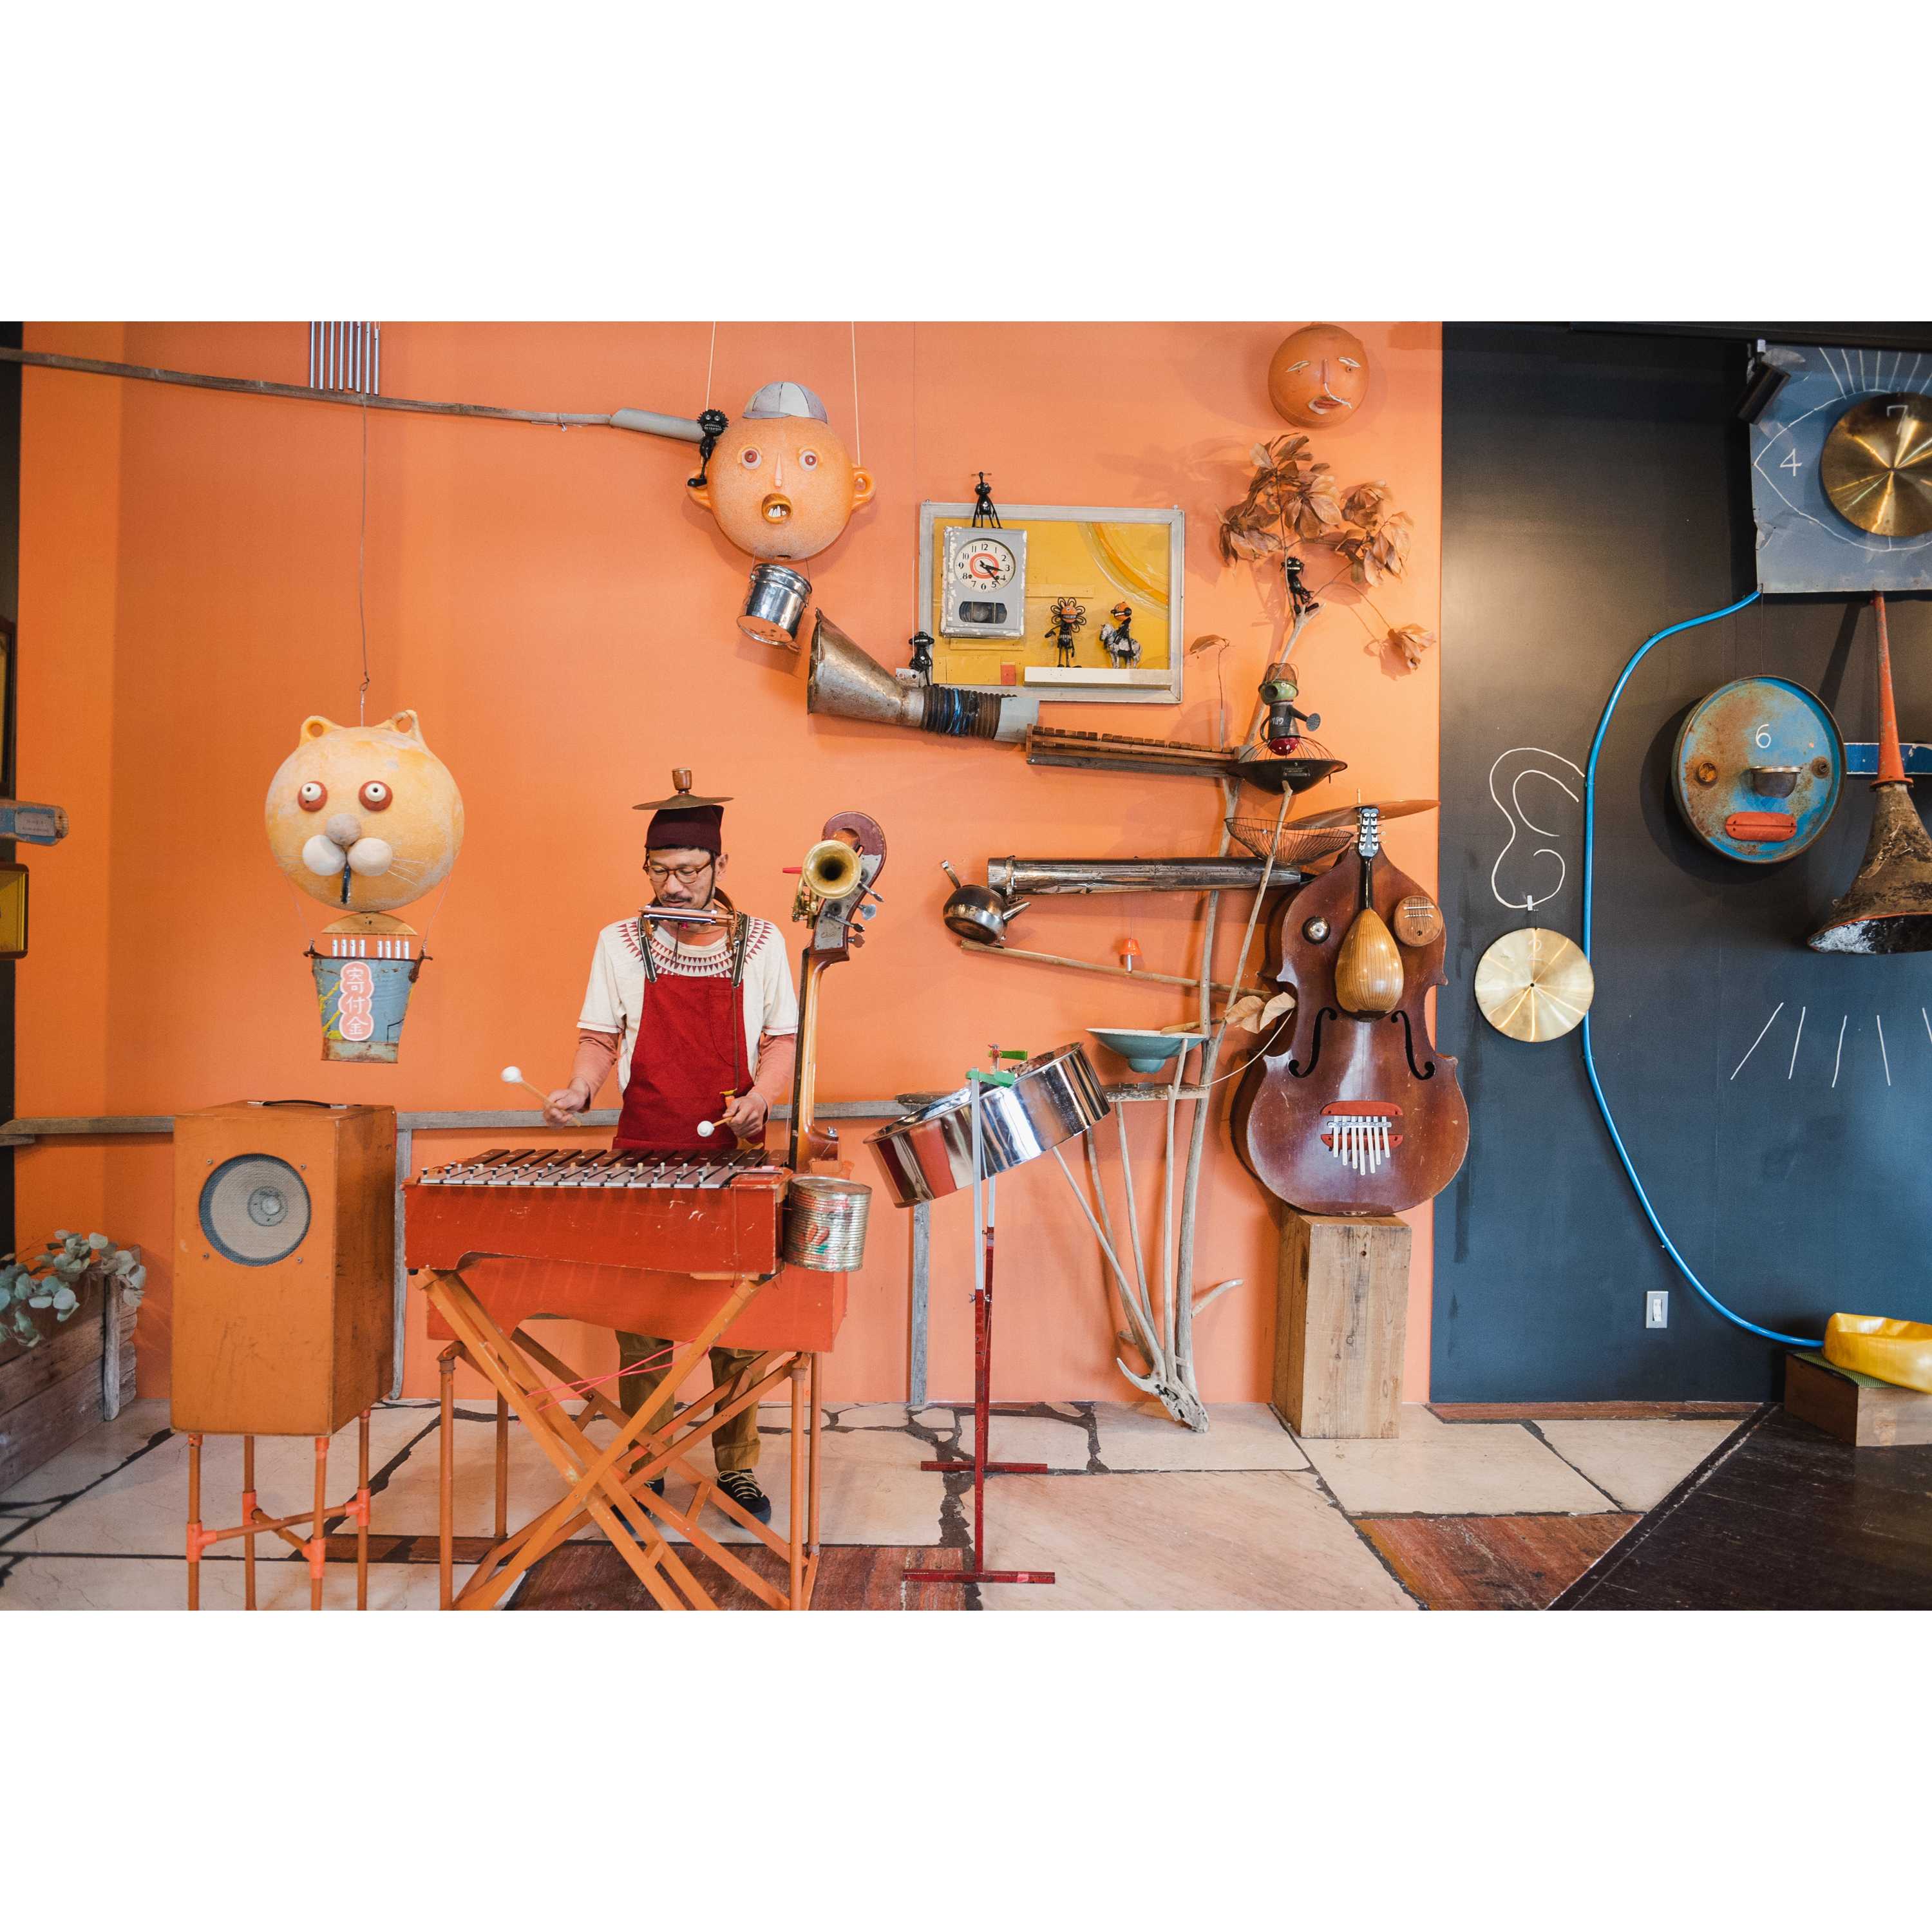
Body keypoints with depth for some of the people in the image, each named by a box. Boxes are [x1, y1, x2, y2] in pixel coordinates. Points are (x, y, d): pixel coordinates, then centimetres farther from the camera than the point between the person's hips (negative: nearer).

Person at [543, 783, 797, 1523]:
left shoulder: (761, 942, 1)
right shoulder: (619, 943, 3)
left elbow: (781, 1039, 5)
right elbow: (601, 1038, 8)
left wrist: (760, 1094, -13)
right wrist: (579, 1088, -11)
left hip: (733, 1156, 0)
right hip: (643, 1156, 1)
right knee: (640, 1320, 6)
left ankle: (737, 1467, 19)